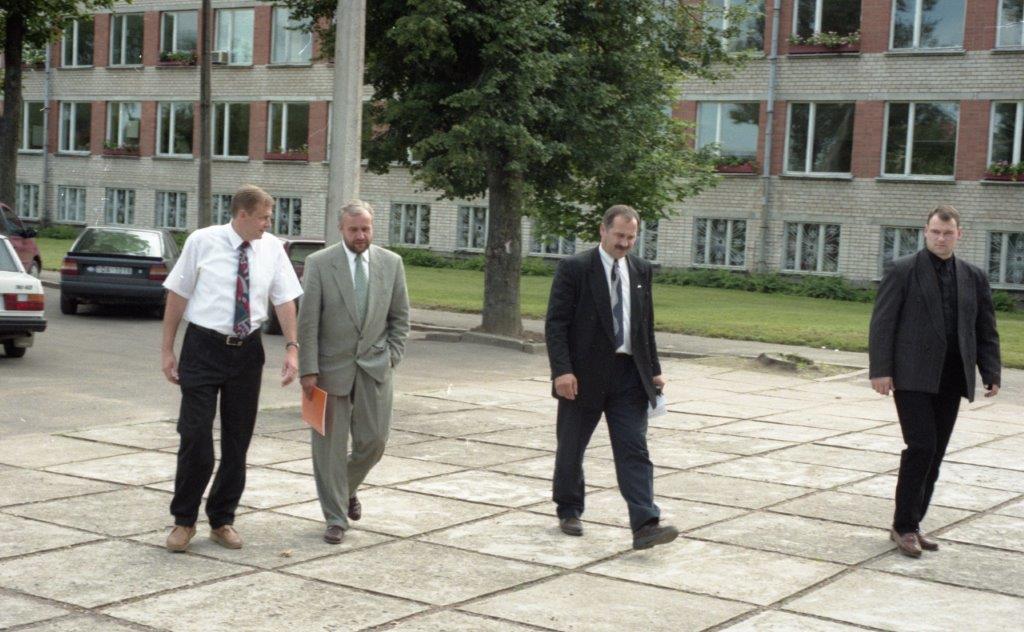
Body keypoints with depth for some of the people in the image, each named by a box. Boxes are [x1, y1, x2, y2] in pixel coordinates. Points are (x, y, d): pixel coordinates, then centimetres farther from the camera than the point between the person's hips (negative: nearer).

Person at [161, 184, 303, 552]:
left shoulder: (272, 249, 2)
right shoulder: (202, 242, -5)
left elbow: (285, 300, 1)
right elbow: (178, 295, -2)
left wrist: (292, 348, -10)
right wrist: (167, 350, -4)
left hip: (247, 352, 3)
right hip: (203, 347, -3)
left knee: (238, 440, 9)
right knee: (196, 437, -5)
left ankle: (222, 522, 23)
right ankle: (184, 521, 12)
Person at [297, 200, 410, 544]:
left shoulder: (391, 263, 3)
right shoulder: (319, 263, -6)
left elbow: (400, 315, 11)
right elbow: (307, 321, -7)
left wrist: (392, 356, 1)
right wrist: (308, 370, -11)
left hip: (375, 366, 2)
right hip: (332, 366, -2)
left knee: (374, 440, 2)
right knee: (330, 444, 3)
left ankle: (348, 488, 32)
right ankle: (336, 518, 14)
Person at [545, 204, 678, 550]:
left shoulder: (641, 271, 9)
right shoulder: (574, 268, -7)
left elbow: (647, 324, 15)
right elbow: (555, 323, -11)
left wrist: (654, 370, 9)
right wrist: (562, 370, -20)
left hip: (629, 375, 4)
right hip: (585, 375, -3)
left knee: (634, 450, -5)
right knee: (571, 448, 10)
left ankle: (645, 525, -11)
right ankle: (569, 512, 28)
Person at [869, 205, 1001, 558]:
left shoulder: (974, 277, 12)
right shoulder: (904, 271, -1)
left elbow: (986, 329, 15)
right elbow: (882, 322, -5)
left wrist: (991, 373, 5)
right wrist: (880, 370, -12)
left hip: (950, 380, 5)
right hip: (913, 377, -5)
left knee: (934, 454, 6)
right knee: (921, 447, -11)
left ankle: (911, 524, 16)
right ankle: (904, 526, 0)